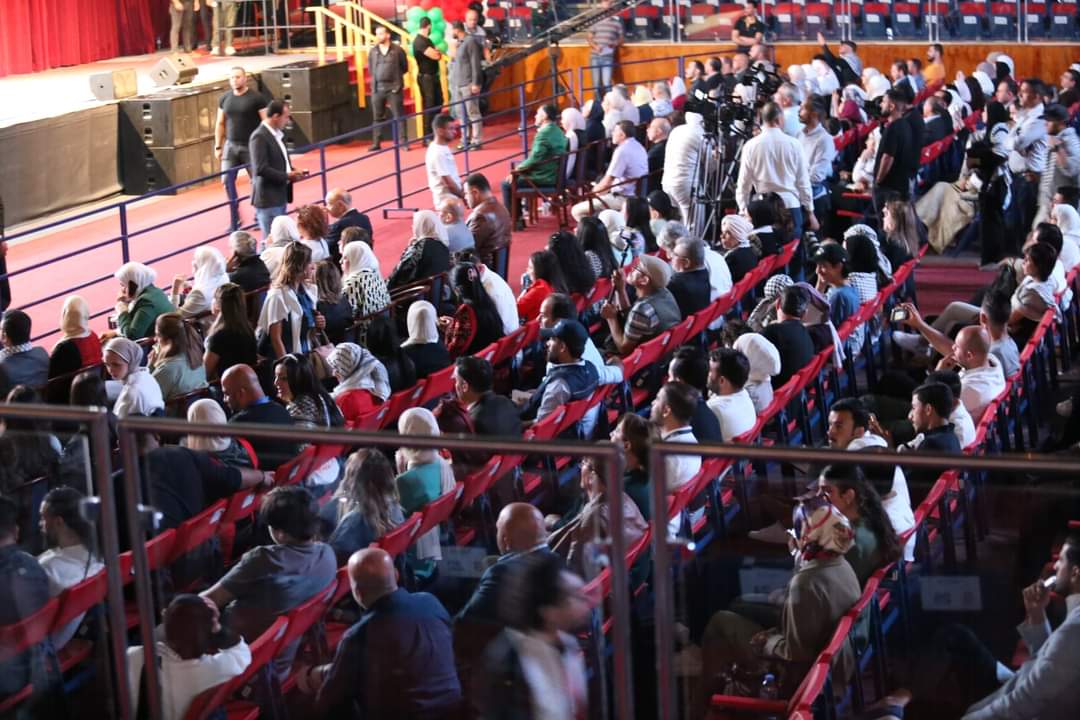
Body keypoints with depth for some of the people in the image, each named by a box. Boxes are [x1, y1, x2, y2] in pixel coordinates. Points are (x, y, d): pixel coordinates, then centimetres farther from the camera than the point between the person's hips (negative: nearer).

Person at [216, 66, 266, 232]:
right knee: (227, 181, -3)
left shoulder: (256, 98, -7)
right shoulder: (225, 98, 6)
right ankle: (235, 219, 6)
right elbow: (220, 123, 13)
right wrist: (218, 146, 10)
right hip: (231, 145, 4)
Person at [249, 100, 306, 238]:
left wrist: (292, 171, 3)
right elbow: (261, 169, -23)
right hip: (268, 199, -9)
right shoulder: (259, 137, -17)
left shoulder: (278, 133, 11)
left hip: (280, 196, 9)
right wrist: (287, 176, -19)